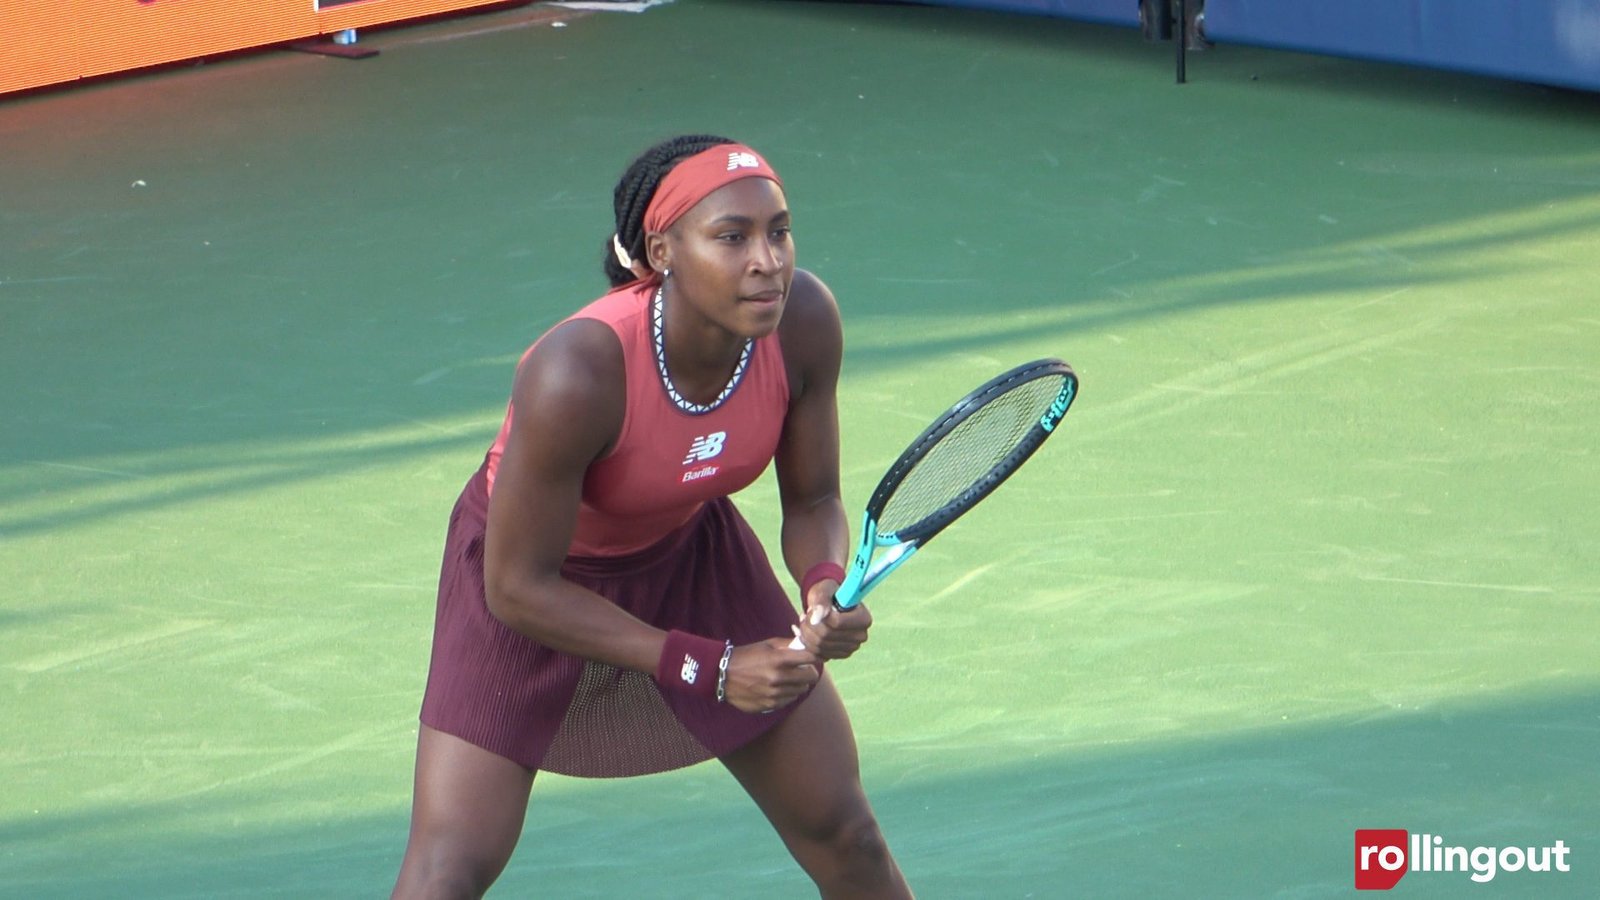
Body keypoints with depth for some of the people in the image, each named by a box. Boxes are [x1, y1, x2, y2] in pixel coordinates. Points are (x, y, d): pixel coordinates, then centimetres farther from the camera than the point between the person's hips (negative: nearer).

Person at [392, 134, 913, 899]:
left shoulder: (804, 321, -25)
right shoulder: (575, 372, -39)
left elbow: (812, 500, -7)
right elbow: (517, 588, -28)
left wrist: (825, 585, -30)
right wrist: (705, 667, -28)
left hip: (687, 550, 5)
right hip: (533, 578, -5)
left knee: (845, 837, 8)